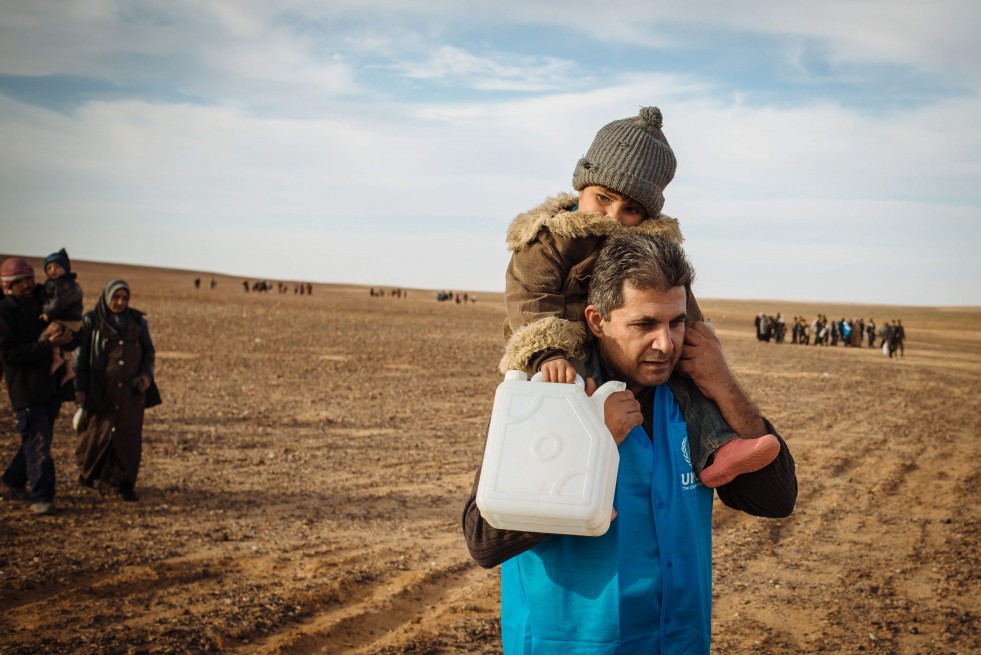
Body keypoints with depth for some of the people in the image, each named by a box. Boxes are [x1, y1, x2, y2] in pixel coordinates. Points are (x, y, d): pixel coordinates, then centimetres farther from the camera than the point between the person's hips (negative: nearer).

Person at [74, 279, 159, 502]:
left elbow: (148, 351, 12)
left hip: (131, 390, 2)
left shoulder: (137, 321, 8)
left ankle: (124, 483, 7)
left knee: (129, 436, -2)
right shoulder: (91, 321, 1)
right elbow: (81, 356, -1)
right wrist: (79, 387, -8)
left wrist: (147, 374, -6)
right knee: (99, 433, 1)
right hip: (101, 390, -2)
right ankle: (89, 473, 27)